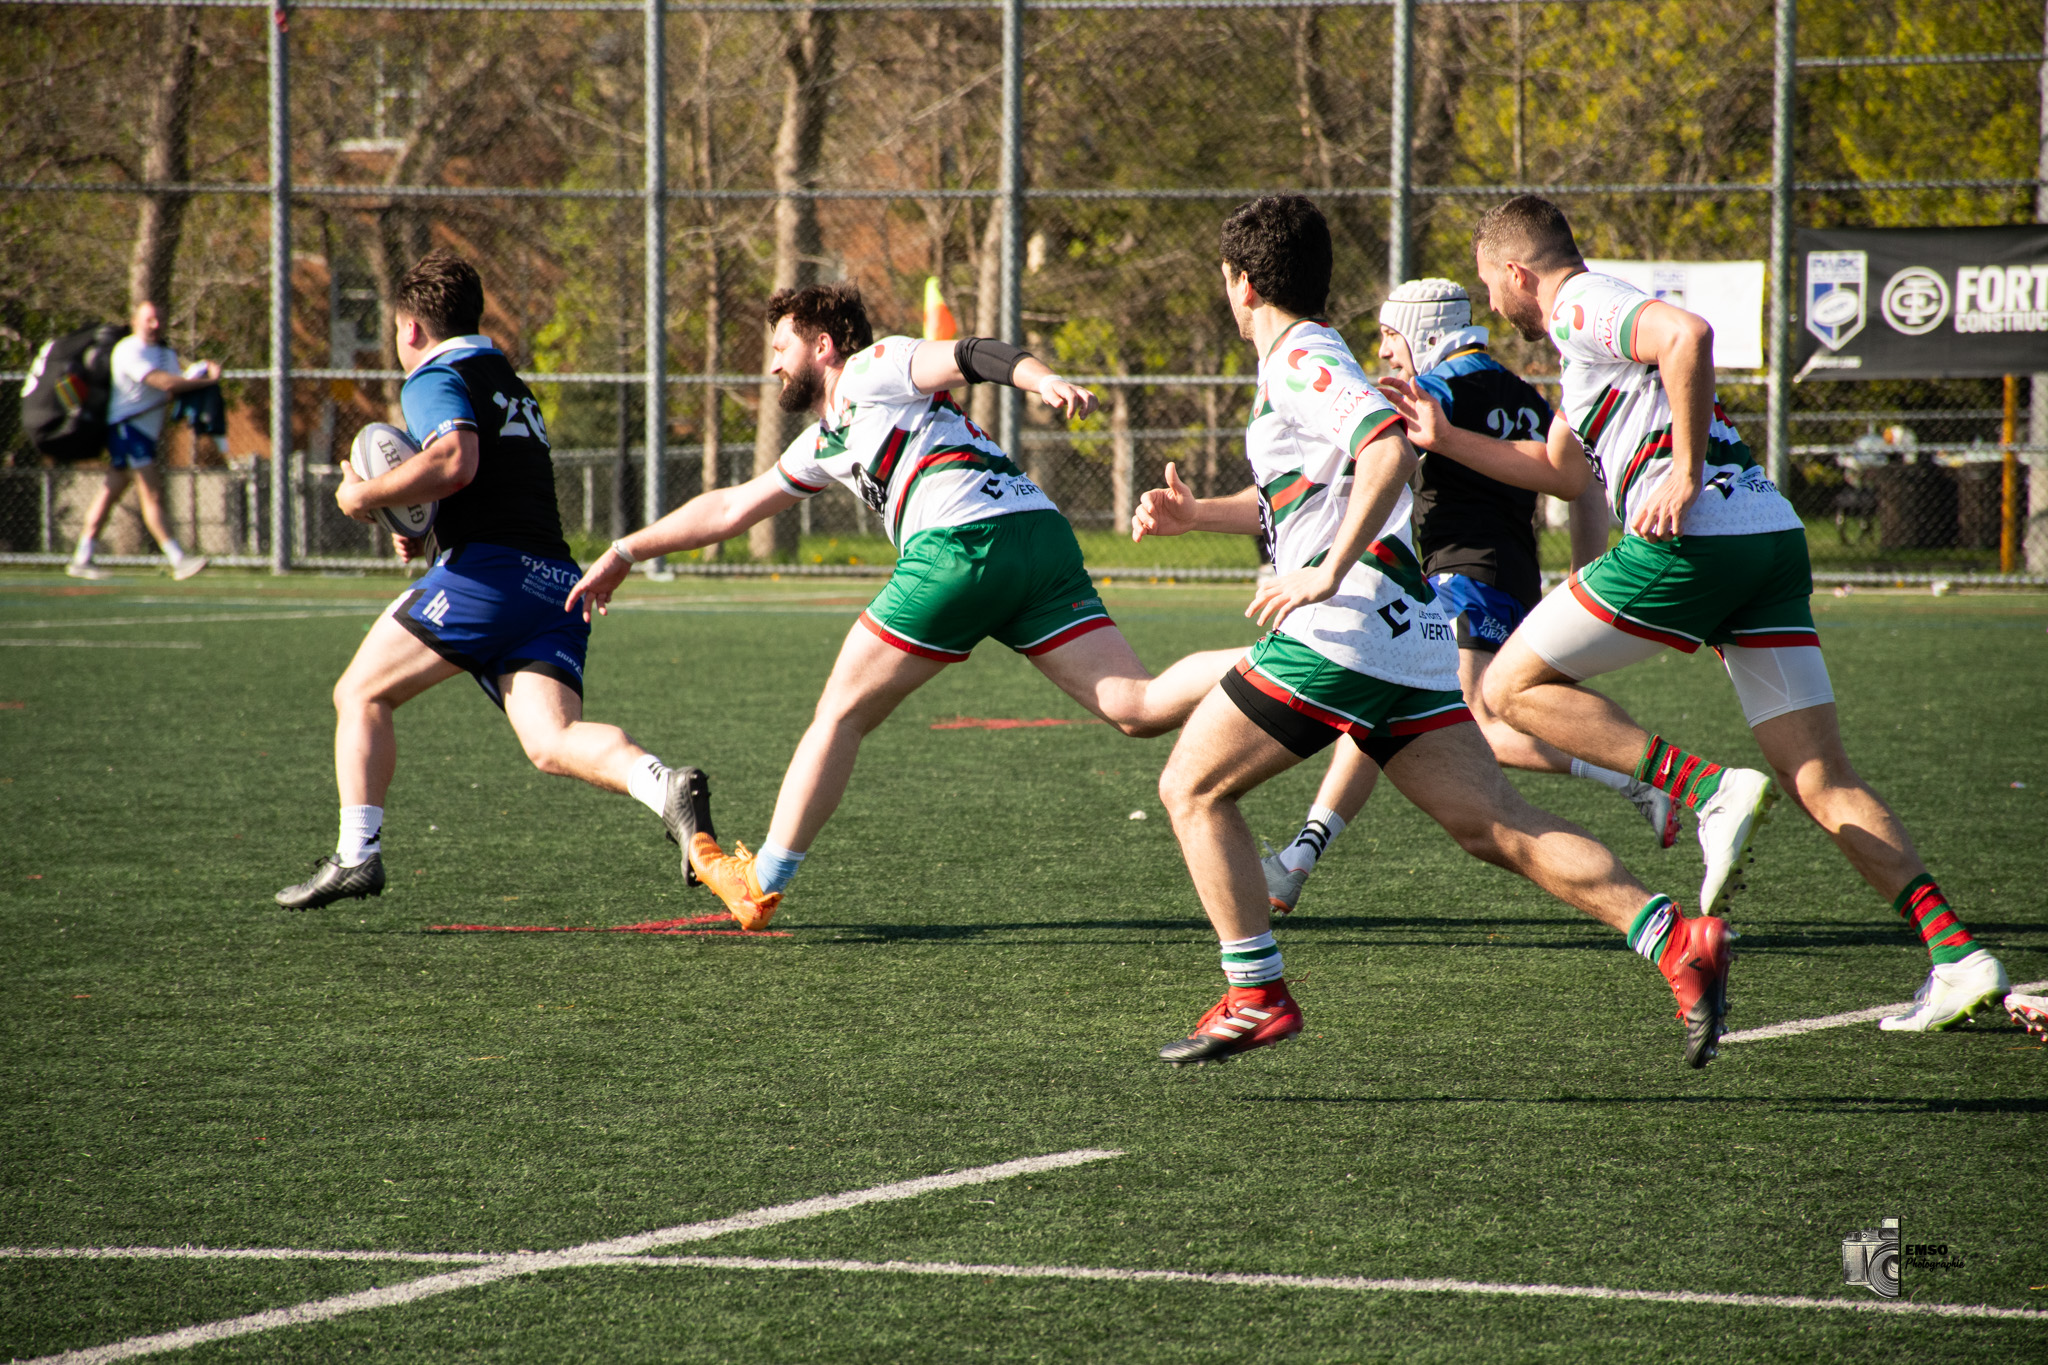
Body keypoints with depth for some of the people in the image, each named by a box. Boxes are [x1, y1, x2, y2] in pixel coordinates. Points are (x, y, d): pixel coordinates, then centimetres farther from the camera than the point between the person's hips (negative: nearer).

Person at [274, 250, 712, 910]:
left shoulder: (435, 379, 2)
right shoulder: (513, 387, 31)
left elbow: (455, 460, -18)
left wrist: (365, 495, -6)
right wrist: (426, 531, 28)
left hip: (489, 571, -7)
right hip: (556, 580, 7)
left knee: (360, 693, 8)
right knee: (552, 741, -10)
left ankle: (356, 855, 1)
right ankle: (665, 786, -36)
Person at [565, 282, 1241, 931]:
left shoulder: (872, 369, 10)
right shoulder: (825, 445, 35)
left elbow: (974, 355, -6)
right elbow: (731, 507, 44)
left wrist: (1043, 379, -26)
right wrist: (626, 552, 49)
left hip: (964, 541, -8)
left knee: (842, 715, 7)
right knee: (1137, 707, -6)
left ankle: (760, 883, 15)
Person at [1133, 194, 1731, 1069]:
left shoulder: (1300, 362, -6)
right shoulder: (1313, 360, 24)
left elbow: (1391, 449, -24)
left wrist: (1327, 572, -25)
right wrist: (1197, 514, 29)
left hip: (1341, 629, -9)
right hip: (1409, 638, 9)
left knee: (1192, 788, 4)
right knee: (1497, 828, 0)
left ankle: (1256, 997, 0)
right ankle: (1674, 939, -15)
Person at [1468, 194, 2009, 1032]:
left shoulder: (1583, 306, 2)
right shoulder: (1604, 327, 31)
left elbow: (1688, 334, -20)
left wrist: (1684, 474, -19)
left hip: (1693, 537, -9)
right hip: (1773, 534, 9)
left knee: (1513, 687, 4)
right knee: (1822, 785, 3)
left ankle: (1710, 791, -11)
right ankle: (1957, 956, -12)